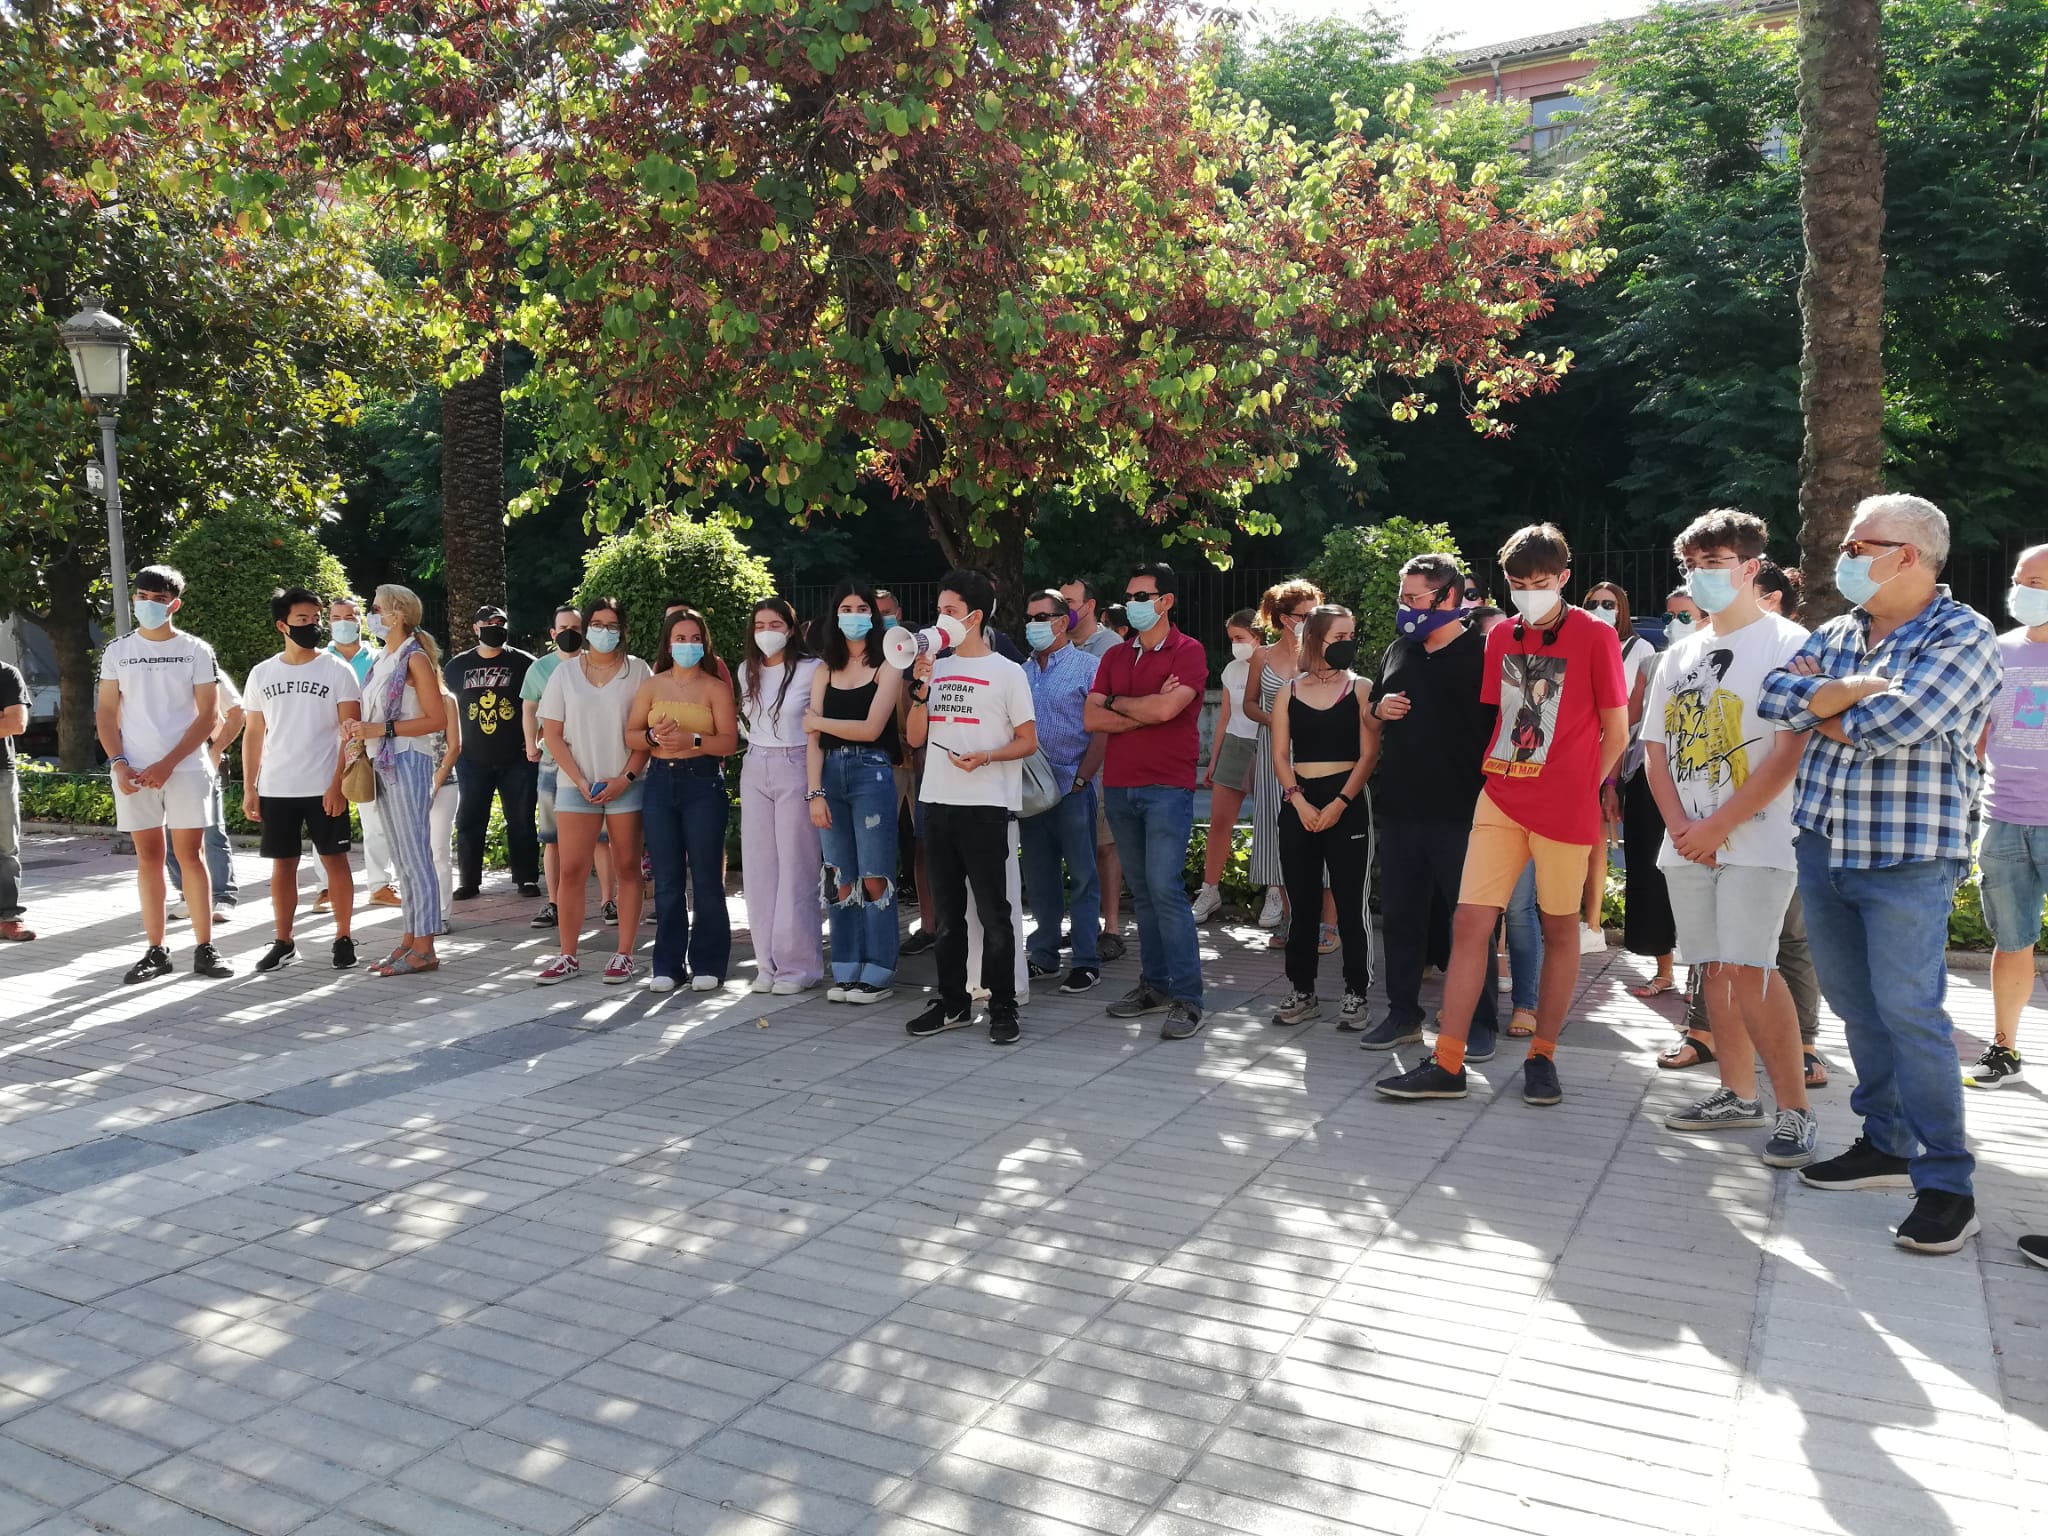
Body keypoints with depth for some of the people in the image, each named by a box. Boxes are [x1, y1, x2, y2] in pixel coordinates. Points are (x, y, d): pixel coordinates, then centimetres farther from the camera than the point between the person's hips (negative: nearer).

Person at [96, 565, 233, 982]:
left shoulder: (196, 651, 1)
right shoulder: (117, 653, 9)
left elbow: (208, 715, -3)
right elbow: (107, 715, 9)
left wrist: (167, 764, -10)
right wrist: (119, 765, -6)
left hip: (185, 769, -2)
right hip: (133, 773, 2)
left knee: (190, 854, -2)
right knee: (148, 858, 5)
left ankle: (204, 948, 3)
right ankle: (156, 951, 9)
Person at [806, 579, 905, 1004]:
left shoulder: (886, 669, 2)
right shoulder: (824, 673, 12)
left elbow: (871, 728, -9)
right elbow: (813, 740, 7)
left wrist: (819, 721, 0)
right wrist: (814, 793, -3)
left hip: (871, 774, -4)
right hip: (830, 775, 4)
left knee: (874, 879, -3)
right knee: (840, 879, 6)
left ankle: (878, 973, 4)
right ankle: (846, 971, 14)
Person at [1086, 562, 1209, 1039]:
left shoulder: (1188, 652, -4)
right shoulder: (1115, 657, 14)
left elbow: (1165, 708, -19)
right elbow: (1091, 719, 3)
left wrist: (1117, 702, -2)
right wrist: (1147, 710, -9)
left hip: (1167, 789, -6)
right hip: (1120, 786, 6)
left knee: (1165, 888, -12)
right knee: (1141, 890, 10)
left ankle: (1187, 999, -7)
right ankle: (1154, 983, 18)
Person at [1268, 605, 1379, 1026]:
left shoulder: (1361, 689, 2)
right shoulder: (1289, 691, 8)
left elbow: (1368, 755, -3)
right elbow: (1280, 755, 5)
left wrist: (1339, 803, -12)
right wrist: (1299, 802, -8)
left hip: (1347, 803, -2)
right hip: (1298, 804, 2)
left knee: (1350, 902, -1)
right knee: (1302, 902, 7)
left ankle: (1356, 993, 8)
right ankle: (1301, 991, 16)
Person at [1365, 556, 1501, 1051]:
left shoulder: (1481, 653, -7)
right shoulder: (1398, 651, 13)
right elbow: (1376, 708, 25)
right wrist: (1379, 709, 1)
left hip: (1461, 814, -6)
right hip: (1399, 811, 6)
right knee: (1400, 915, 11)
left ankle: (1482, 1023, 14)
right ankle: (1403, 1014, 24)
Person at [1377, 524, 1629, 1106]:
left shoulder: (1595, 636, -5)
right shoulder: (1501, 637, 9)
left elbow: (1616, 732, -1)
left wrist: (1578, 787, -1)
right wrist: (1499, 773, 7)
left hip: (1565, 807, -4)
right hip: (1501, 801, 4)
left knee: (1559, 928, 7)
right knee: (1469, 921, -3)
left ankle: (1542, 1056, 21)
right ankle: (1447, 1063, 1)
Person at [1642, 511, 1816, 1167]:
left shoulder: (1788, 645, -5)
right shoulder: (1680, 655, 15)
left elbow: (1791, 751, -14)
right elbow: (1656, 749, 13)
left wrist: (1716, 826, -15)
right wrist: (1681, 825, -3)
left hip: (1757, 838, -6)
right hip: (1688, 842, 6)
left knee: (1748, 968, -15)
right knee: (1714, 969, 10)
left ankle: (1795, 1112, -5)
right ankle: (1739, 1094, 22)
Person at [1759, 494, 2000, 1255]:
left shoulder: (1962, 635, -8)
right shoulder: (1835, 634, 12)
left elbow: (1892, 726, -21)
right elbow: (1776, 697, -2)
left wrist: (1821, 706, -4)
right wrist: (1861, 690, -16)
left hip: (1907, 857, -7)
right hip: (1823, 846, 7)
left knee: (1908, 1012, -7)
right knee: (1855, 1007, 13)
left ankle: (1946, 1182, 3)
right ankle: (1887, 1143, 26)